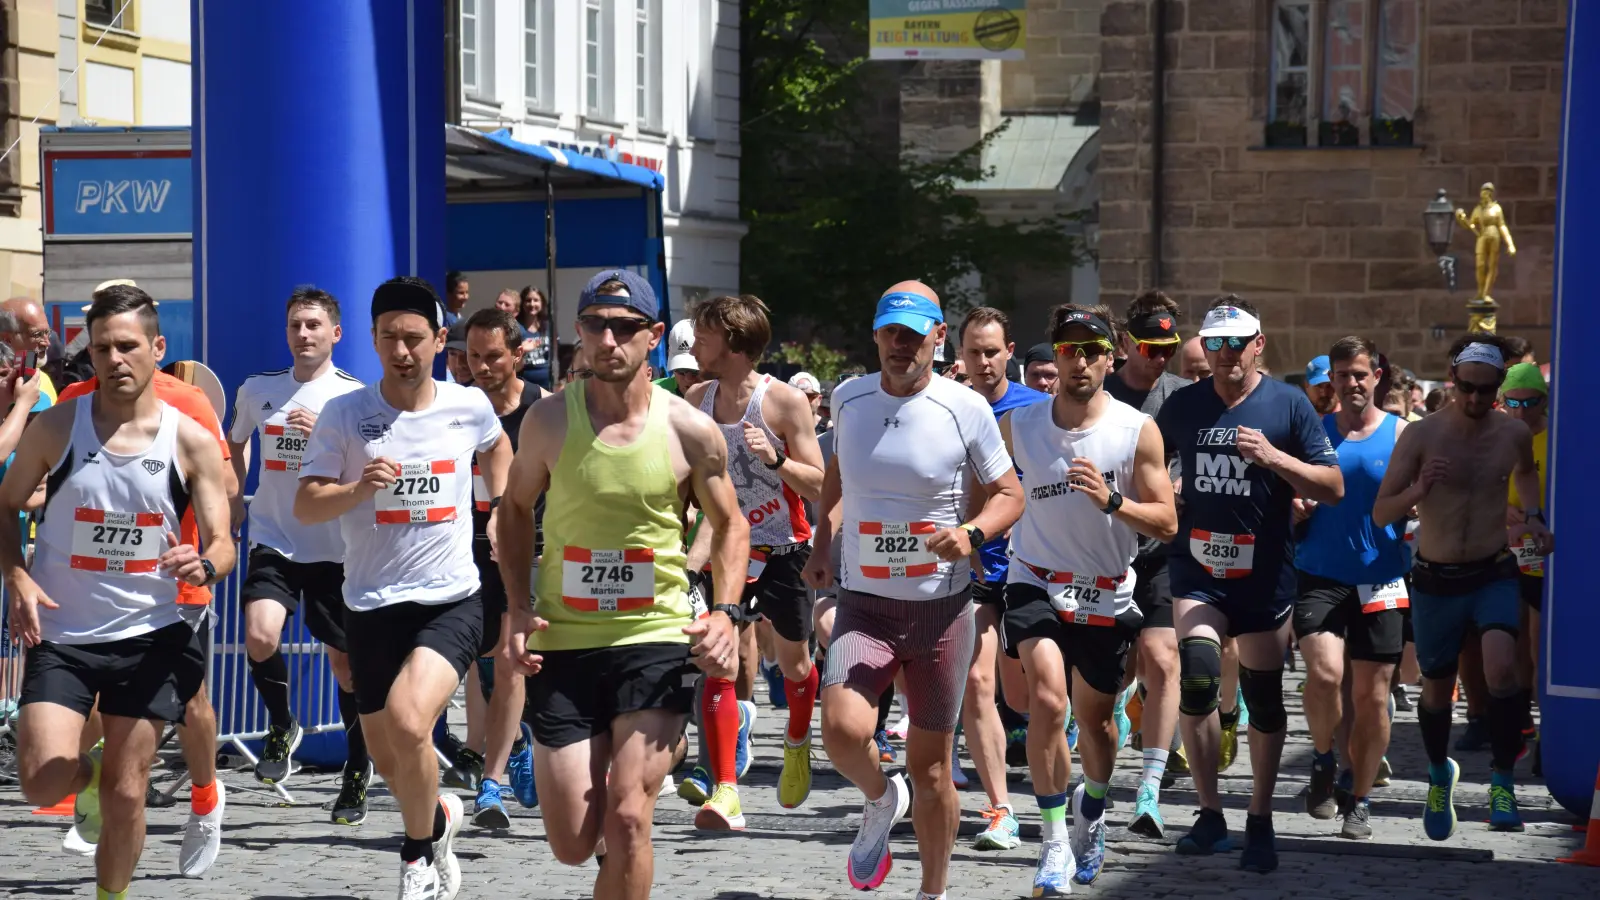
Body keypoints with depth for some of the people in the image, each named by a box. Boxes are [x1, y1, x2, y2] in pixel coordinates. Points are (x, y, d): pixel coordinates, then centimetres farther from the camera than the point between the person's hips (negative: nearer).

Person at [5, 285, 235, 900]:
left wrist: (204, 565, -27)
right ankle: (88, 774, 24)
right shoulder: (56, 427, -4)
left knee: (125, 794, 2)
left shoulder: (191, 441, -4)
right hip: (61, 632, 0)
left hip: (152, 633, 0)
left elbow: (222, 544, -3)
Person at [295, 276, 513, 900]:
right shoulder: (344, 414, -5)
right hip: (372, 606, 2)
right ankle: (438, 816, 45)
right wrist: (359, 488, -25)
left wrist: (500, 510, 14)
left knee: (408, 721, -26)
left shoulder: (469, 406, 0)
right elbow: (305, 508, -9)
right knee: (388, 761, 11)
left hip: (451, 600, -1)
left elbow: (496, 447, 24)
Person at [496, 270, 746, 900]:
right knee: (572, 845, 3)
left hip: (657, 639, -2)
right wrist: (519, 610, 0)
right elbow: (515, 509, 12)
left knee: (627, 818, -15)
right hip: (562, 642, 2)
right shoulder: (549, 420, -2)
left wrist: (725, 612, -7)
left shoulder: (691, 432, -4)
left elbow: (730, 524, 9)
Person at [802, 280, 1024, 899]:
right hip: (863, 604, 2)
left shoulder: (966, 409, -7)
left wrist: (972, 534, -19)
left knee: (930, 766, 7)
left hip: (941, 608, -1)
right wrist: (822, 546, 10)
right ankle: (881, 801, 11)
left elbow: (1009, 494, 2)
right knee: (841, 729, -24)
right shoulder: (848, 400, 2)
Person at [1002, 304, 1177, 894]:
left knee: (1095, 717, 14)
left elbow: (1166, 524, -11)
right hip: (1036, 583, -1)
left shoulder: (1138, 431, -9)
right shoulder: (1017, 426, -3)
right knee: (1048, 700, -22)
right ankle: (1054, 843, -12)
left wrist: (1111, 500, -26)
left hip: (1107, 594, 1)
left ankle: (1091, 816, 44)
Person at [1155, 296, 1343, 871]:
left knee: (1264, 697, 7)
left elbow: (1333, 488, -5)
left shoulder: (1289, 404, -2)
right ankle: (1210, 815, -6)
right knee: (1197, 675, -19)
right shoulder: (1182, 405, 5)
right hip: (1198, 570, 1)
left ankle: (1260, 823, 24)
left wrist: (1273, 457, -18)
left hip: (1265, 574, -1)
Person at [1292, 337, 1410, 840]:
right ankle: (1323, 759, 6)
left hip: (1380, 580, 0)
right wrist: (1295, 508, -8)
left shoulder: (1401, 434, 4)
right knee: (1324, 672, -21)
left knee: (1371, 695, 4)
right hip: (1319, 576, 0)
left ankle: (1357, 801, 19)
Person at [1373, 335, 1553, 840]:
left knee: (1501, 668, -24)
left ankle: (1502, 780, -10)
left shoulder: (1513, 433, -3)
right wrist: (1417, 491, -28)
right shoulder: (1421, 435, -11)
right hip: (1435, 583, 0)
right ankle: (1440, 774, 41)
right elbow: (1380, 515, -10)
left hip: (1495, 576, 0)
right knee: (1437, 688, 13)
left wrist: (1534, 518, 9)